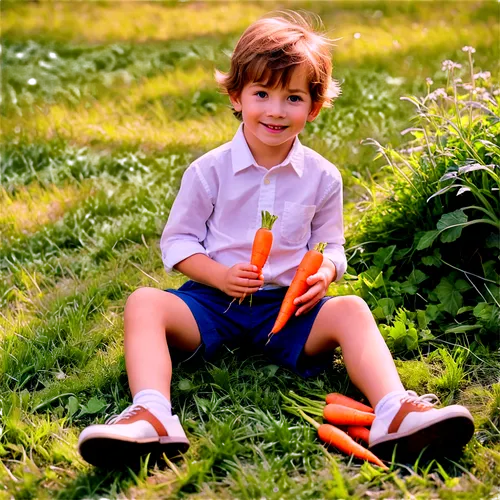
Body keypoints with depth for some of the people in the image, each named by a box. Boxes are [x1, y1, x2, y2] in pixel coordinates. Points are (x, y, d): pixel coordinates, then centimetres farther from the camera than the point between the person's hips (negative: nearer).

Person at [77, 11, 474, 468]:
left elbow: (330, 245, 11)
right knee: (144, 304, -26)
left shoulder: (322, 177, 4)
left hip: (288, 306, 1)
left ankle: (394, 414, -44)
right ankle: (152, 416, -48)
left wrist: (322, 274, -13)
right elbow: (177, 242, 3)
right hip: (214, 301, -1)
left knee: (351, 311, -26)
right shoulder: (209, 171, -1)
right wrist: (220, 276, -16)